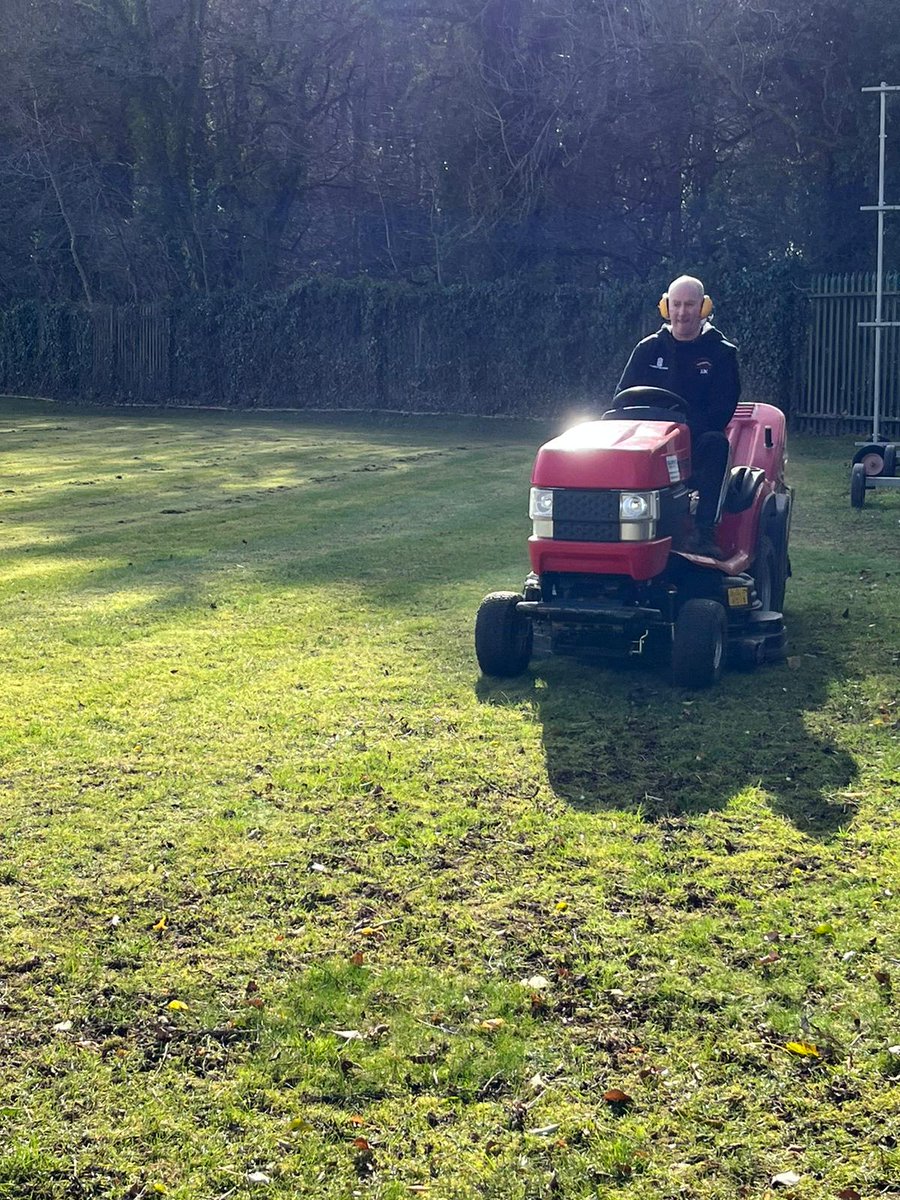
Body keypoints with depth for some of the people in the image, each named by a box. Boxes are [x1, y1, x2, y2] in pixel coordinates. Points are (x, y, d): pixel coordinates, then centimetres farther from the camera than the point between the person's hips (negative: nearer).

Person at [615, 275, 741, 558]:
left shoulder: (721, 353, 5)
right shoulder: (648, 349, 13)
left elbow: (722, 410, -5)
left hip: (698, 441, -2)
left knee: (714, 442, -36)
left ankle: (704, 532, -39)